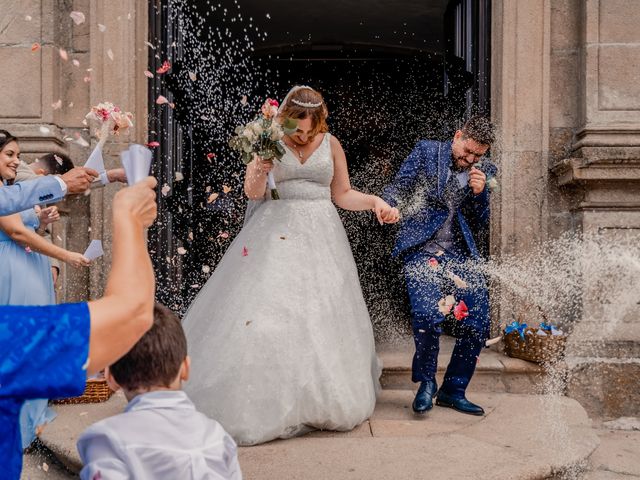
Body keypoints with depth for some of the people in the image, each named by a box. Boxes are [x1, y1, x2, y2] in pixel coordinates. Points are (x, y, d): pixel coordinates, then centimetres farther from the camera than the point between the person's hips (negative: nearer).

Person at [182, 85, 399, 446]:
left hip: (320, 236, 2)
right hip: (275, 234, -2)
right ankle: (258, 403, 2)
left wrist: (375, 201, -2)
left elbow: (343, 194, 12)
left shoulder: (331, 144, 7)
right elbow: (252, 193, -2)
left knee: (322, 315, 4)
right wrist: (259, 171, -22)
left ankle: (323, 401, 20)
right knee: (264, 310, -9)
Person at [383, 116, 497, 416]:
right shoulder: (426, 151, 4)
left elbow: (480, 228, 9)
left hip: (460, 255, 4)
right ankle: (426, 383, 5)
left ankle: (453, 391, 18)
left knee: (478, 324, -3)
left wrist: (479, 193, -8)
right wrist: (385, 206, -22)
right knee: (427, 316, -22)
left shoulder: (486, 171, 12)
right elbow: (397, 190, 0)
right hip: (422, 249, -4)